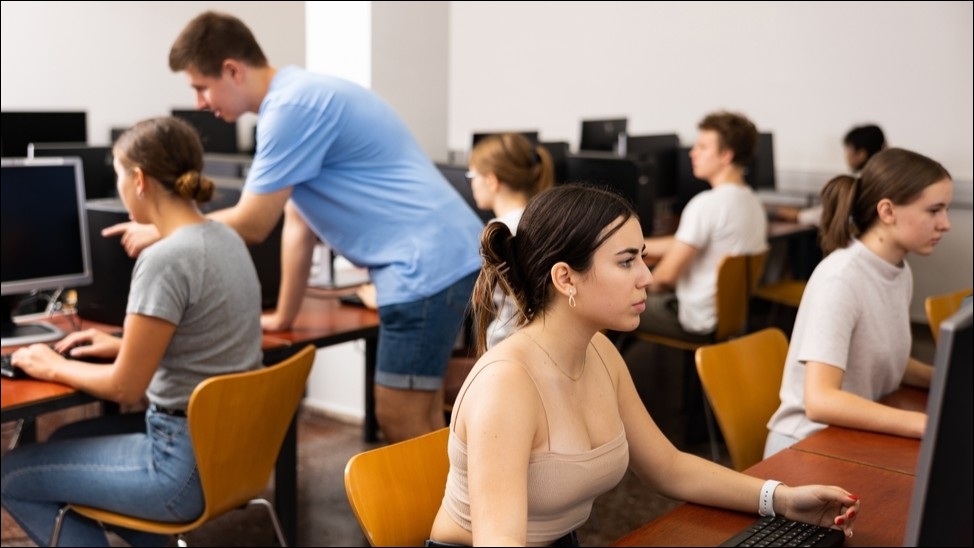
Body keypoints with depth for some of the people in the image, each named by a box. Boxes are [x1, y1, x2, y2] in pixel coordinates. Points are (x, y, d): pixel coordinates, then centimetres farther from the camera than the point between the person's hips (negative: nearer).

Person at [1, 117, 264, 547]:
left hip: (190, 463, -9)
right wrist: (126, 344, 17)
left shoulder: (164, 259, -23)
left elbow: (124, 388, -15)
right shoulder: (225, 237, 4)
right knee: (68, 439, 27)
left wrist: (53, 368, 2)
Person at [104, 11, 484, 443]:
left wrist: (160, 233, 4)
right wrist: (284, 315, 23)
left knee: (402, 425, -3)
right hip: (437, 257, 10)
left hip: (426, 261, -10)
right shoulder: (296, 99, 17)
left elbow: (250, 225, -11)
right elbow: (299, 221, 20)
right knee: (418, 421, 14)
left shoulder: (291, 105, -15)